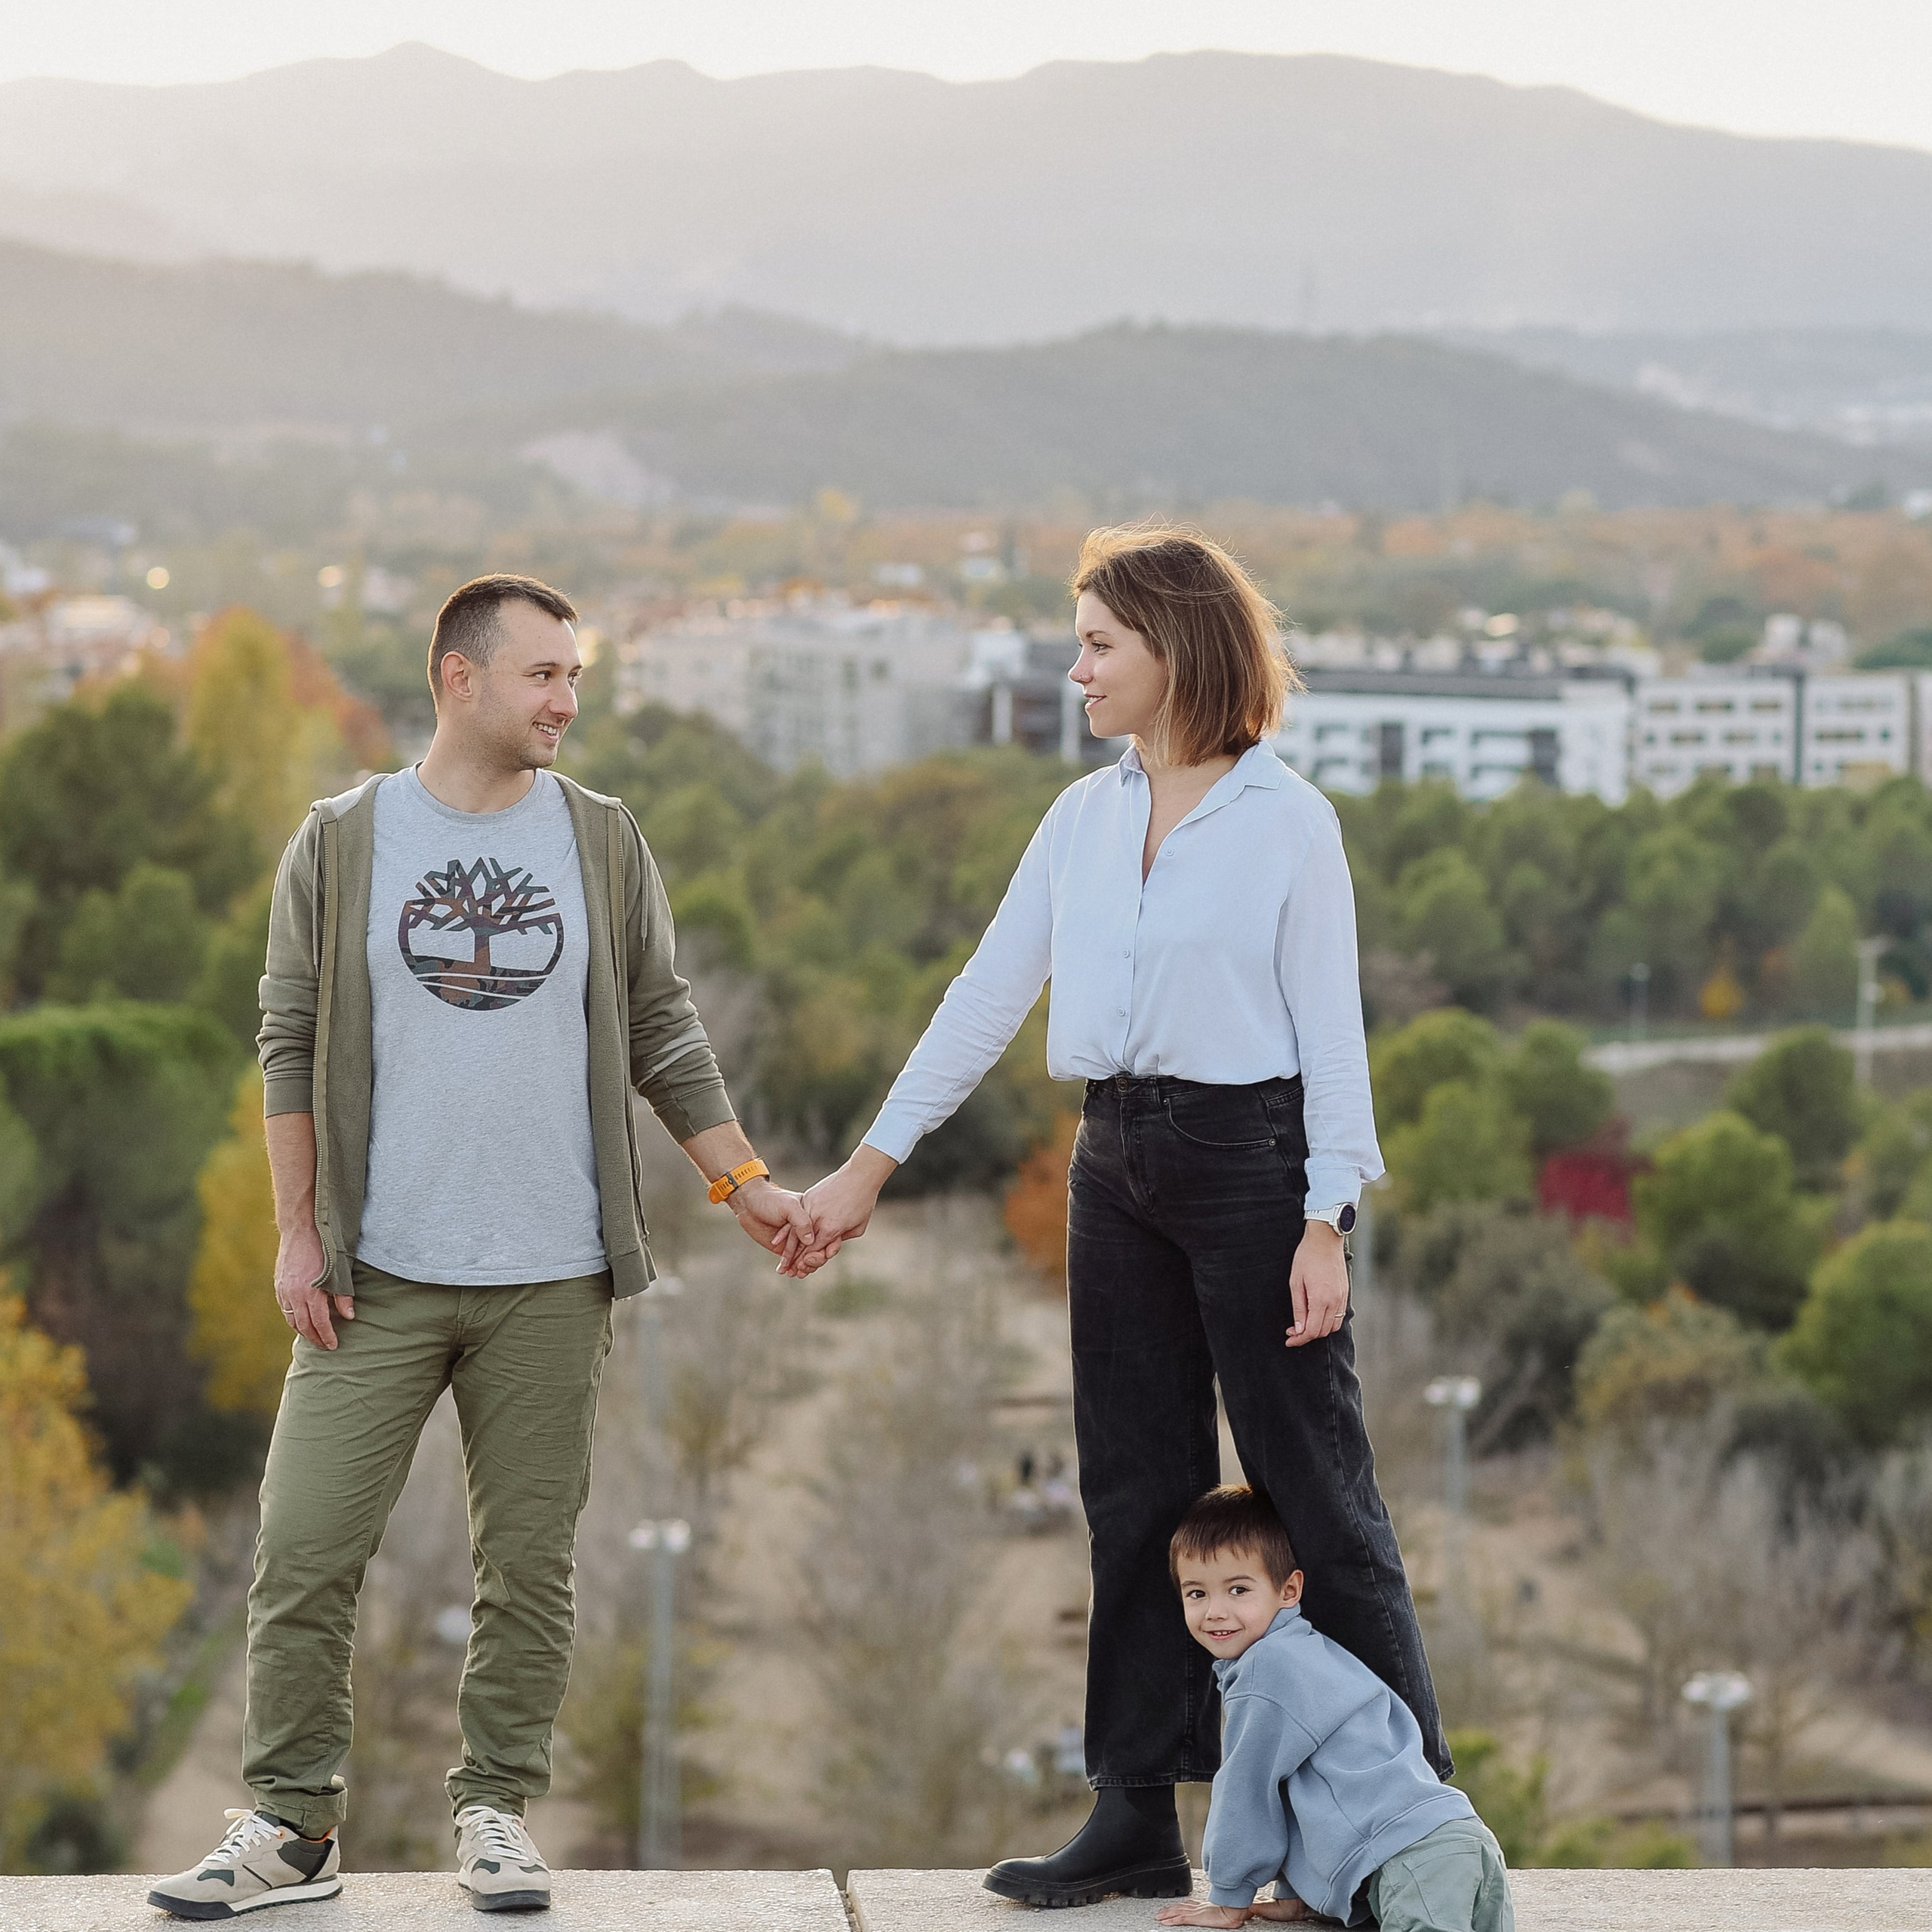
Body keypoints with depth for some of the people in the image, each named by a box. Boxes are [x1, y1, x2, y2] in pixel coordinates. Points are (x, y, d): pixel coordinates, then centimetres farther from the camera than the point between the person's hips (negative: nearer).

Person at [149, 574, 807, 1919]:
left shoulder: (602, 843, 7)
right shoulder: (342, 844, 3)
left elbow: (662, 1033, 12)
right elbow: (290, 1043, 4)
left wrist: (742, 1180, 6)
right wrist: (297, 1234, -1)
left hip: (551, 1282, 1)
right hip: (377, 1275, -1)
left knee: (531, 1559, 5)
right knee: (305, 1552, -4)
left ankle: (498, 1812, 17)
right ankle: (293, 1824, 7)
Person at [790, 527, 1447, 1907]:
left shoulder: (1286, 819, -5)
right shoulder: (1085, 818, 10)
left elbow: (1331, 1027, -6)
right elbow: (987, 995, 13)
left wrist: (1327, 1222, -13)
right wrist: (871, 1165, 11)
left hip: (1251, 1156, -6)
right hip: (1119, 1161, 6)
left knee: (1314, 1484, -3)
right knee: (1137, 1488, 8)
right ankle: (1140, 1817, 14)